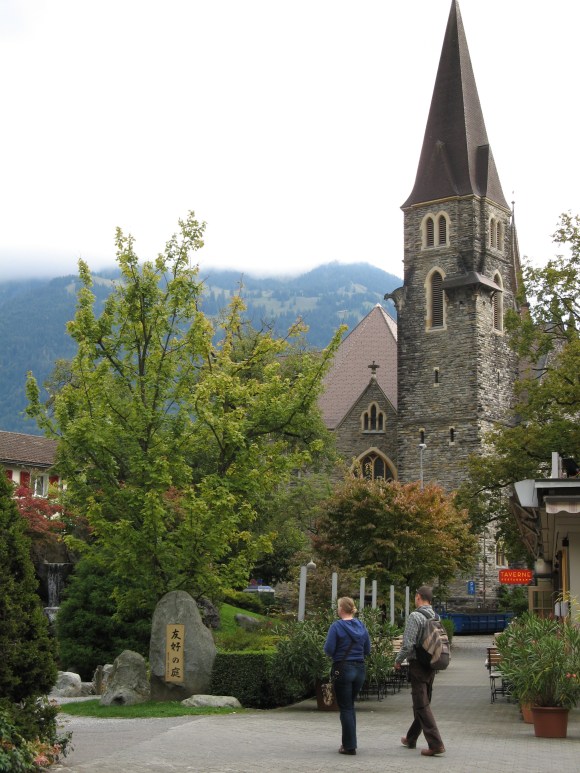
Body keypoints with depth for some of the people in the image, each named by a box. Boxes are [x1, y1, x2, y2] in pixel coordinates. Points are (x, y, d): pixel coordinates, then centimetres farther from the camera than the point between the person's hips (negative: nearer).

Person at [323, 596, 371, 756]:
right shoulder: (361, 626, 4)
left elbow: (329, 650, -14)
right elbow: (367, 649, 9)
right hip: (360, 669, 5)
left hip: (343, 669, -5)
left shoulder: (337, 626, -11)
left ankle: (349, 746, 2)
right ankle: (349, 742, 22)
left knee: (345, 708, 2)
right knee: (350, 706, 19)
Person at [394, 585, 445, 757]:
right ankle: (411, 739, 33)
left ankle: (436, 744, -12)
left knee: (422, 705, -5)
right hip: (431, 665, 8)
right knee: (421, 703, 18)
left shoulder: (415, 617, -16)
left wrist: (398, 660, -4)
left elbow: (408, 644, -19)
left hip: (417, 665, -8)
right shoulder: (436, 617, 7)